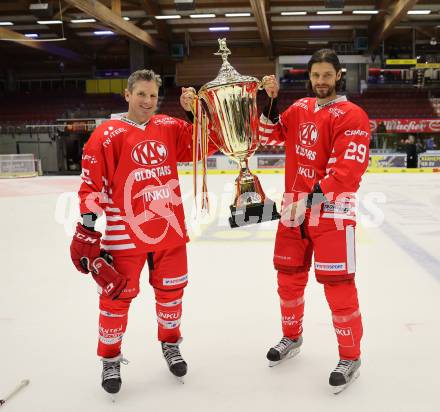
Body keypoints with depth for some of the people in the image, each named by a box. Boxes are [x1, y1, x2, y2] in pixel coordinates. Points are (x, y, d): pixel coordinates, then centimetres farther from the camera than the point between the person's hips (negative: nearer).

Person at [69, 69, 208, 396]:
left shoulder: (170, 127, 6)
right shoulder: (107, 135, -7)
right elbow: (93, 184, -8)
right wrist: (87, 227, -11)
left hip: (170, 229, 4)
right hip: (125, 233, -4)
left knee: (171, 290, 16)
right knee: (117, 295, 3)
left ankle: (170, 344, 39)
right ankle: (110, 359, 24)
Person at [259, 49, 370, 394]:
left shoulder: (351, 116, -11)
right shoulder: (299, 109, 10)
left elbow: (349, 169, -20)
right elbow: (269, 134, 13)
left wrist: (316, 195, -28)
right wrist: (269, 101, 0)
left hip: (332, 210, -6)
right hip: (294, 207, 7)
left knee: (337, 284, -6)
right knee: (289, 277, 15)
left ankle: (350, 357, 10)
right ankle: (292, 338, 36)